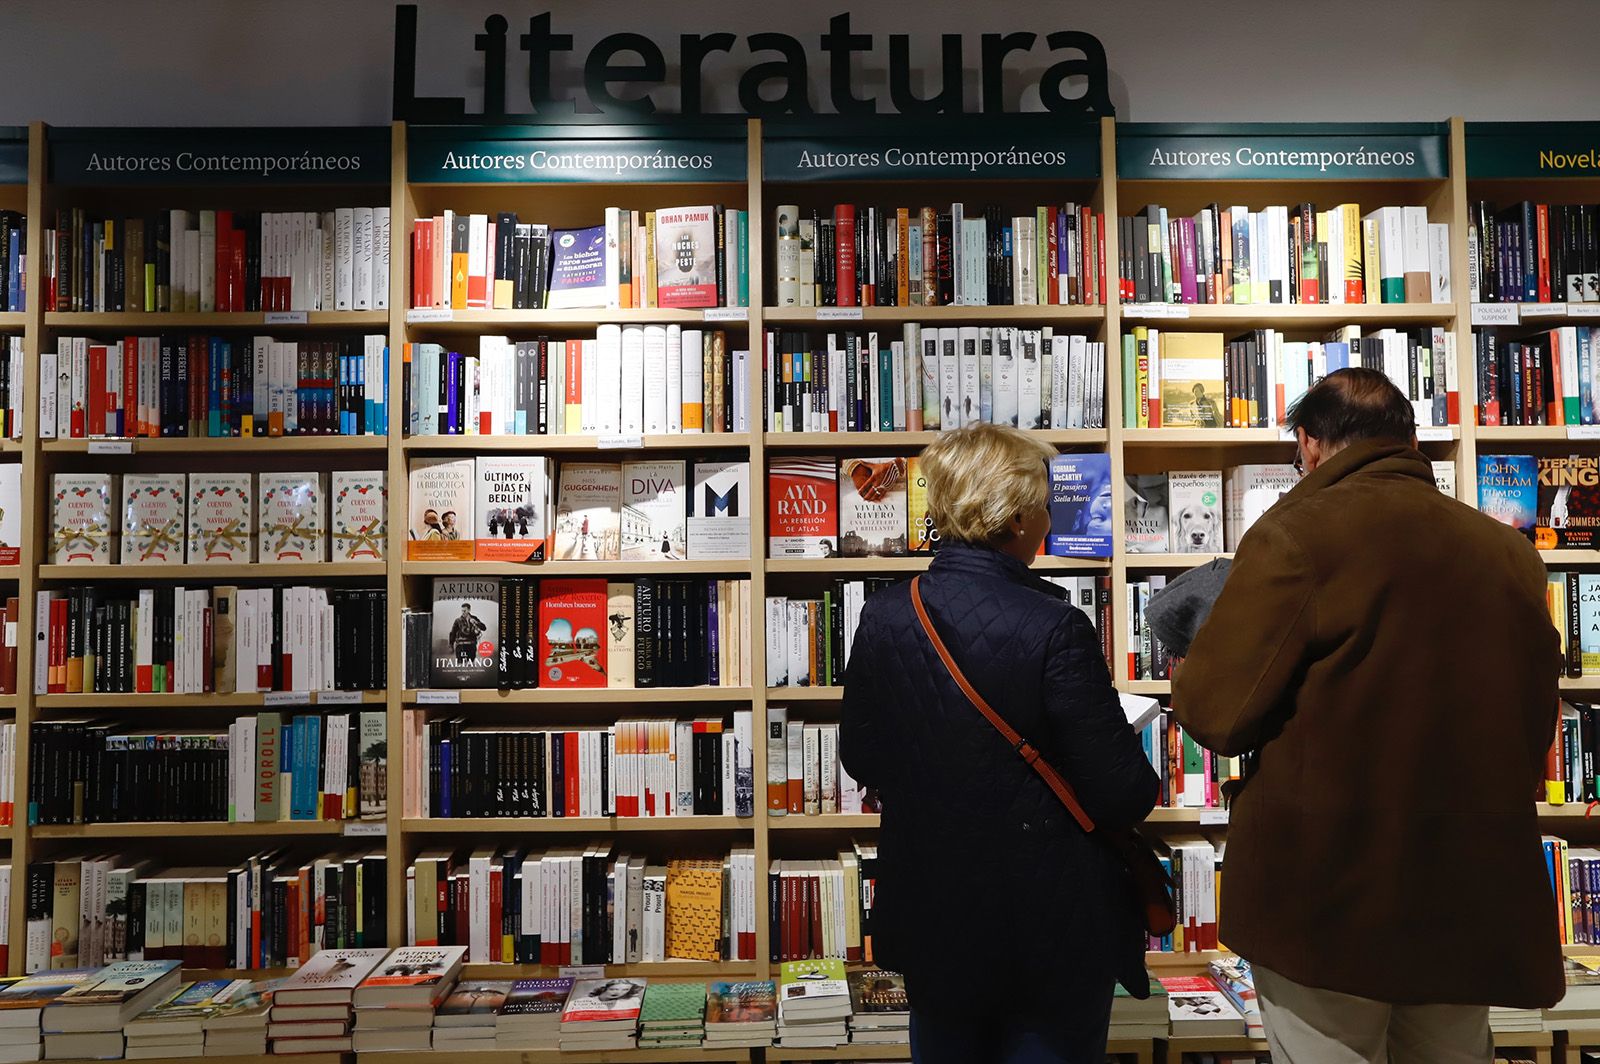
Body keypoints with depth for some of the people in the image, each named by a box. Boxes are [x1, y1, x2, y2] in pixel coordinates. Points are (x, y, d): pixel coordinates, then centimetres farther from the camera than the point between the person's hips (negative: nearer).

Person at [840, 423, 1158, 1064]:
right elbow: (1123, 796, -19)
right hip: (1052, 932, -4)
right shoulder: (1055, 627, -23)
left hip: (930, 922, 4)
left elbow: (860, 759, 1)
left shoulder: (883, 616, -9)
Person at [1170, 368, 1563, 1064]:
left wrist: (1185, 678, 6)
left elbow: (1215, 714, -16)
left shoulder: (1298, 533, -15)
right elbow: (1535, 720, 14)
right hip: (1476, 899, 6)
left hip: (1325, 897, -6)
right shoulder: (1509, 550, 4)